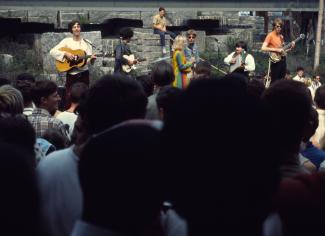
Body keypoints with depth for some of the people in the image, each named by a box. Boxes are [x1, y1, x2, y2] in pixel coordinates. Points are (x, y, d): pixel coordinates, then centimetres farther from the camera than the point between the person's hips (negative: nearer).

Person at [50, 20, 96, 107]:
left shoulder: (87, 42, 5)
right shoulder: (67, 41, 1)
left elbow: (88, 59, -2)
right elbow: (52, 51, -6)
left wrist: (91, 59, -25)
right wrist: (65, 54, -18)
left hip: (84, 73, 1)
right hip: (71, 74, -1)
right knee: (69, 98, -4)